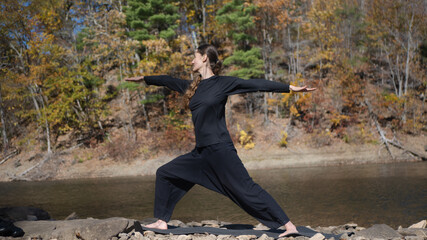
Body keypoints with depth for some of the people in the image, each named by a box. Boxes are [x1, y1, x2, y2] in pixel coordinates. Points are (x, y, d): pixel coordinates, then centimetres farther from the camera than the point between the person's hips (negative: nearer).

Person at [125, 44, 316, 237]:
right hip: (200, 153, 7)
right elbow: (169, 81, 30)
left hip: (220, 149, -7)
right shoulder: (192, 87, 15)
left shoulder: (223, 83, -4)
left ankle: (289, 226, -8)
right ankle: (162, 221, 21)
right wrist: (143, 79, 43)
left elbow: (257, 84, -8)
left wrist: (290, 88, -13)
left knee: (246, 189, -12)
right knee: (164, 173, 11)